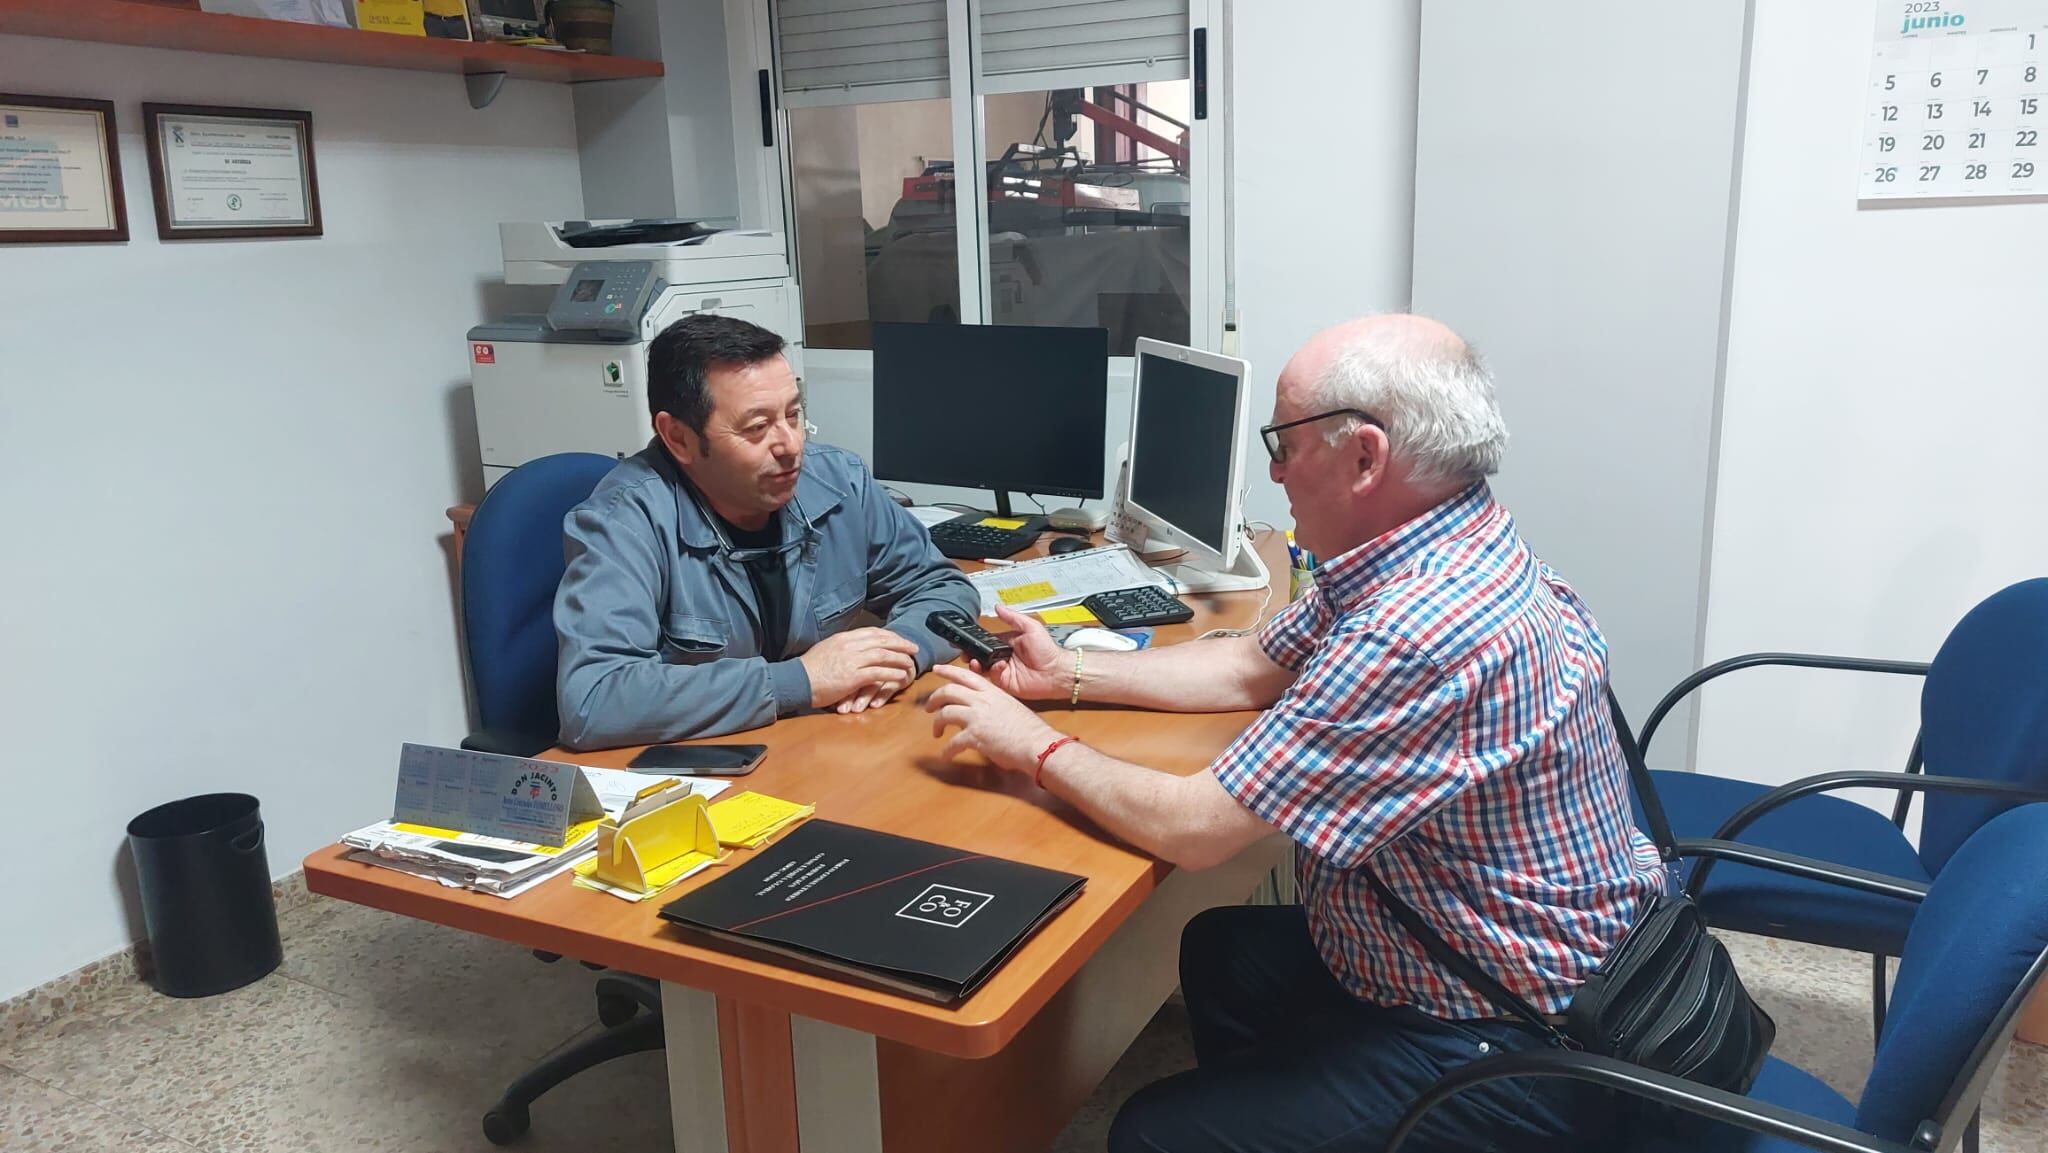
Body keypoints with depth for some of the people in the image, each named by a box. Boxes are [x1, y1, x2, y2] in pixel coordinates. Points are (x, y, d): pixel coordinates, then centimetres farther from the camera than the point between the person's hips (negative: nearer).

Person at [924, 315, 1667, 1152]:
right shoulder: (1415, 553, -3)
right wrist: (1070, 675, 7)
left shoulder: (1423, 632, -34)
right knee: (1220, 952, 26)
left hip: (1504, 1056, -10)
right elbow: (1253, 667, 12)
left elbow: (1191, 829, -28)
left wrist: (1037, 744, -12)